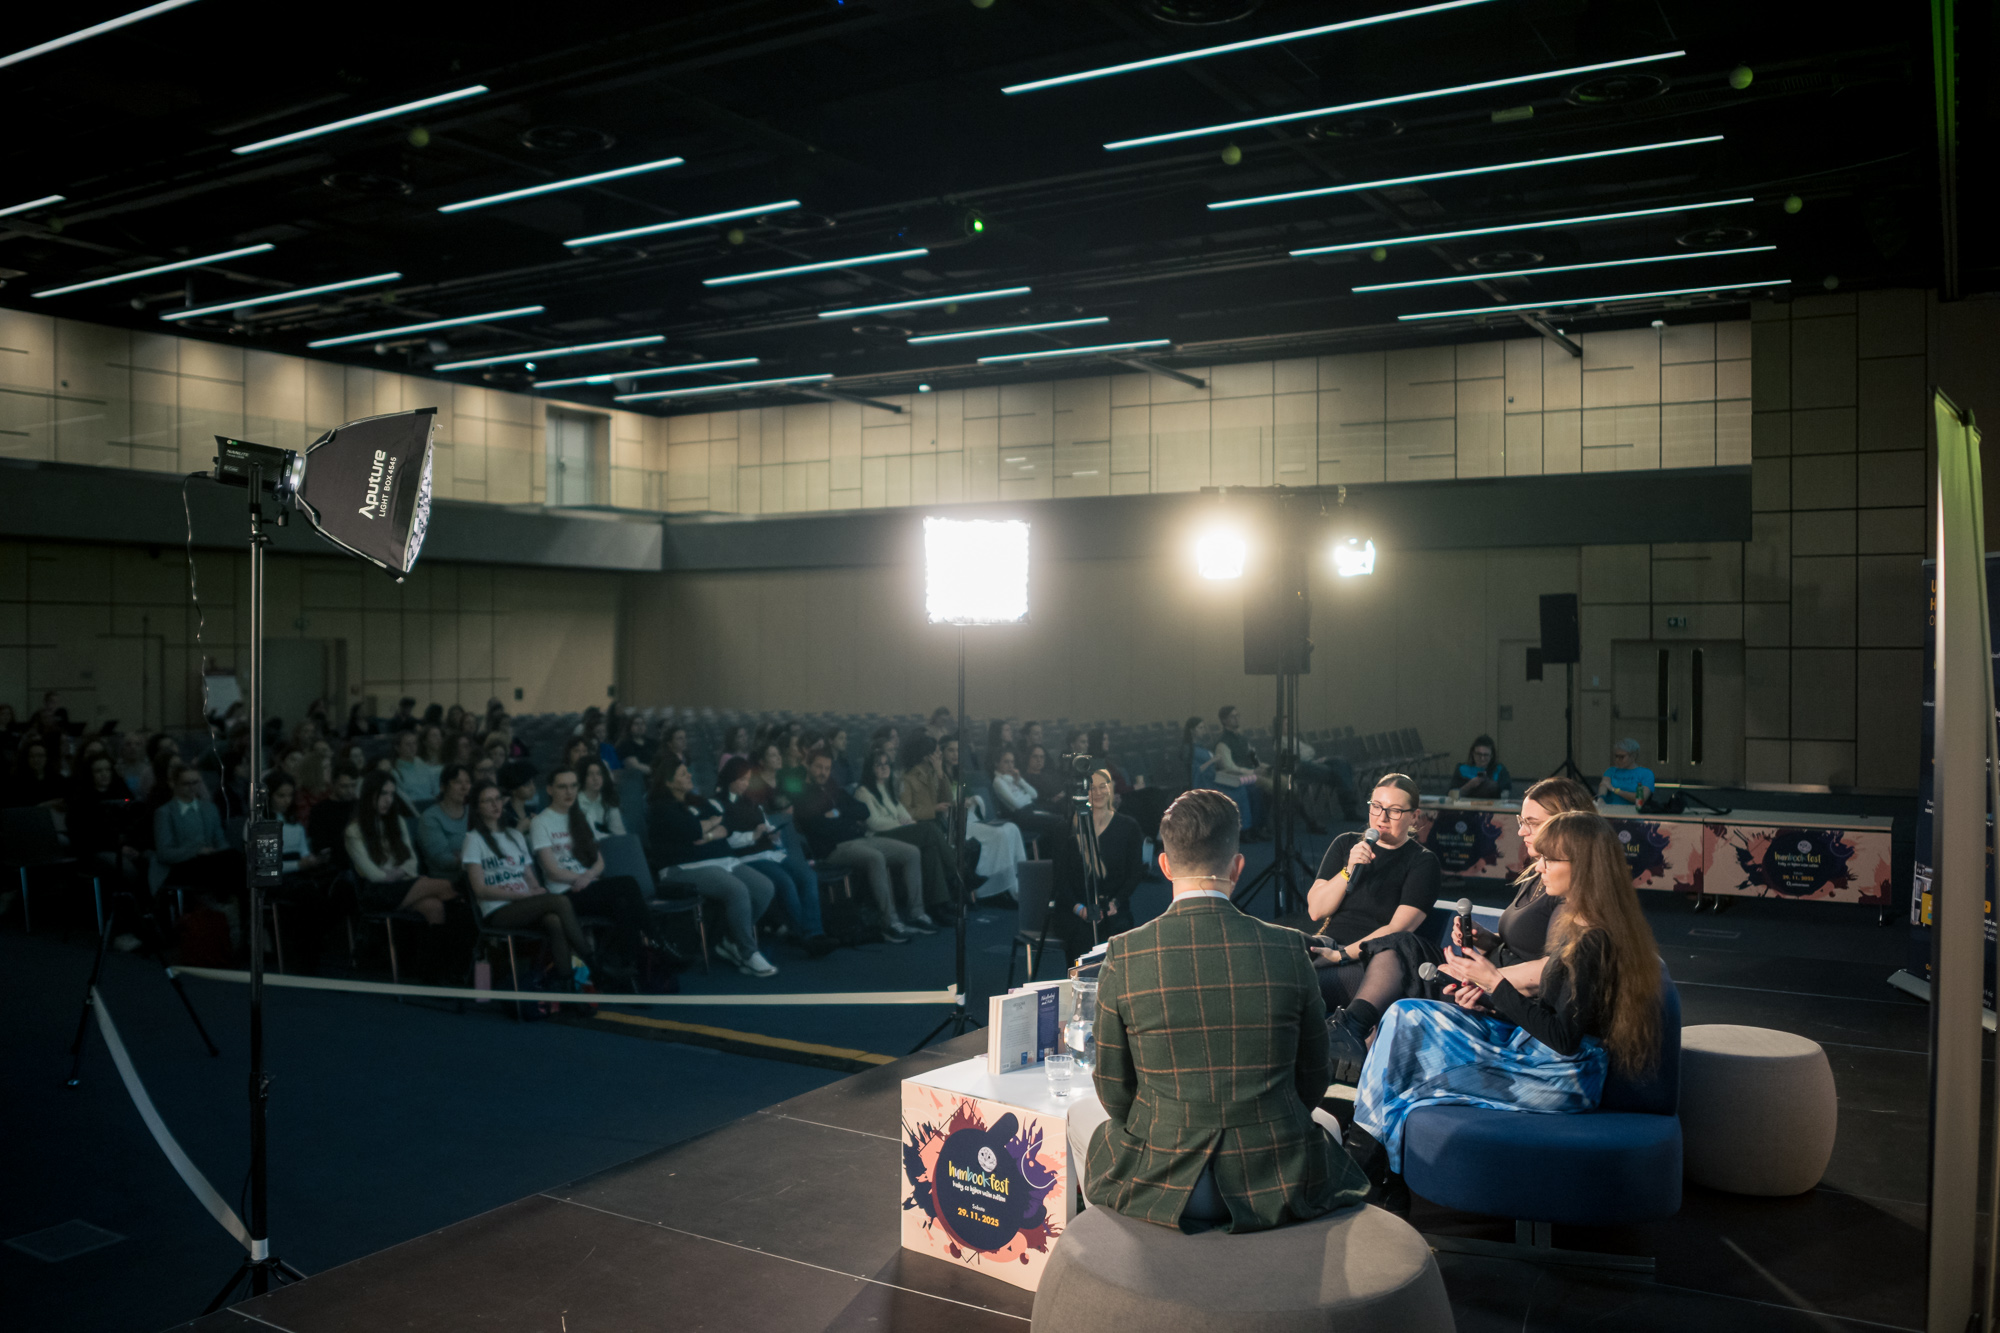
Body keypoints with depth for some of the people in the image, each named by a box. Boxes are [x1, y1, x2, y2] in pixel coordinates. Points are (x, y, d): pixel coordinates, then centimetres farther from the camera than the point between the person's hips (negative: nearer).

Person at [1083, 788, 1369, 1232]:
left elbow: (1113, 1090, -2)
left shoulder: (1125, 955, -12)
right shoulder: (1287, 948, -9)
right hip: (1274, 1184, 1)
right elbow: (1313, 1081, 3)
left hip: (1161, 1182, 0)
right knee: (1328, 1126, 35)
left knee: (1100, 1128, 33)